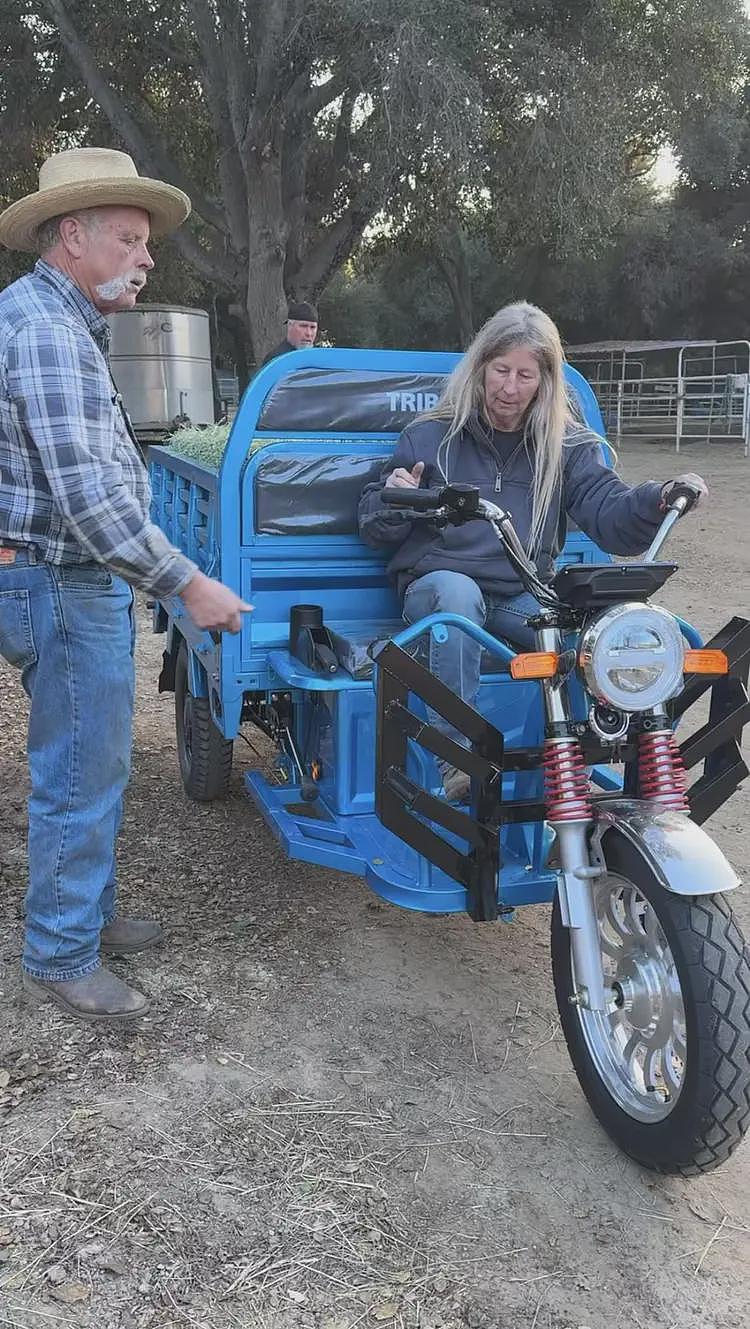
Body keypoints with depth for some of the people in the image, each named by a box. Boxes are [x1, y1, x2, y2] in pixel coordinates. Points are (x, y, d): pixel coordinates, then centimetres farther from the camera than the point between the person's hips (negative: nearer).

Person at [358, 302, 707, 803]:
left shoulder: (567, 446, 9)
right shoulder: (431, 436, 5)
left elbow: (611, 517, -4)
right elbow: (375, 530, 7)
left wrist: (657, 500, -24)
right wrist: (393, 501, -16)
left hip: (525, 596, 2)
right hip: (439, 583, -1)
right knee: (457, 594, -39)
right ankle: (455, 760, -35)